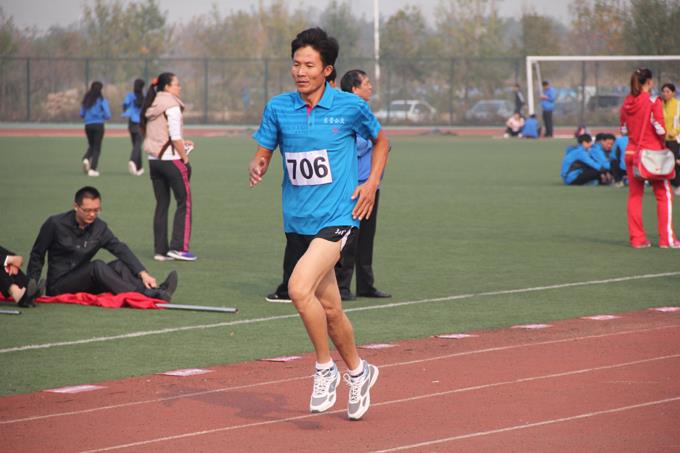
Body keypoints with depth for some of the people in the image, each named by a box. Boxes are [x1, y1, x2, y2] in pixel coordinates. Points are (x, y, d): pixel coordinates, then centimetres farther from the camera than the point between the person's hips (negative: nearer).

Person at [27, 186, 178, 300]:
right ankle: (145, 295, -42)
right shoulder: (55, 224, -9)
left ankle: (155, 291, -40)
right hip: (58, 285, -5)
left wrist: (143, 273, -23)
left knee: (119, 265, -17)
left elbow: (120, 249, -9)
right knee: (97, 266, -30)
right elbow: (37, 256, -2)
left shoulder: (99, 227, 2)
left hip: (83, 282, 5)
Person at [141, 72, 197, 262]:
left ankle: (160, 250, 11)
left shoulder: (151, 107, 11)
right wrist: (185, 158, -8)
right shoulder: (171, 106, -13)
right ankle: (178, 247, -5)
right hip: (171, 160, -8)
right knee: (184, 203, 1)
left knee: (161, 204, 11)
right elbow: (175, 137, -17)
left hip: (154, 159, 8)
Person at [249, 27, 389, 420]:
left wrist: (372, 184, 1)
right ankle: (358, 372, 35)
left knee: (300, 288, -24)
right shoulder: (278, 108, 1)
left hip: (338, 216, -4)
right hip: (300, 221, 4)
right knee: (329, 307, 12)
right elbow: (263, 155, 8)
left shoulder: (350, 106, -5)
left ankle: (326, 368, -6)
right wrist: (257, 168, -16)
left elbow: (381, 140, 12)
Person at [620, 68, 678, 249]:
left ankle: (637, 238, 8)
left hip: (632, 151, 5)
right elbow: (660, 129, -15)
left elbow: (624, 129, 10)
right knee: (664, 194, 4)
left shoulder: (627, 103, 4)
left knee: (635, 195, 9)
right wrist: (663, 139, 3)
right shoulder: (653, 102, -12)